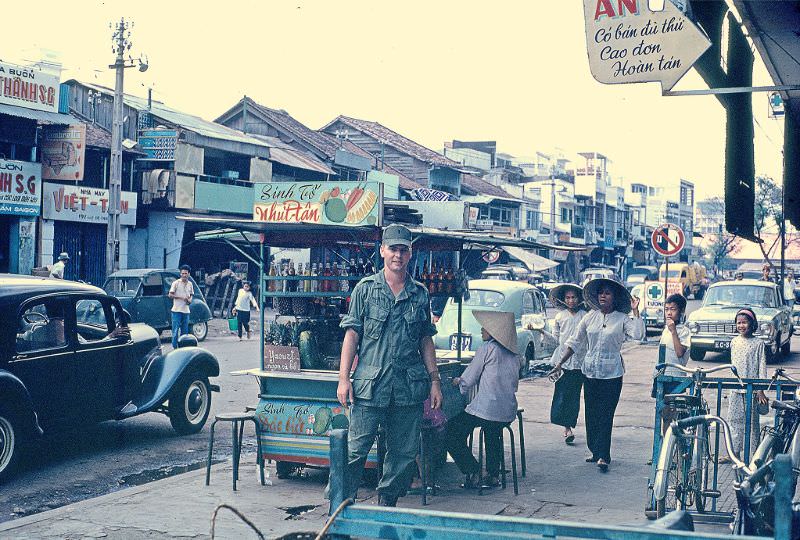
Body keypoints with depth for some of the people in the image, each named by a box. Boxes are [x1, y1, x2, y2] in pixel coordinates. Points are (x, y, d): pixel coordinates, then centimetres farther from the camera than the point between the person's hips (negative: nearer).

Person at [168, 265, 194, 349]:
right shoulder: (176, 283, -5)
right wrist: (181, 297, -14)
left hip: (186, 311, 5)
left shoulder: (190, 284, 11)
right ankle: (175, 347, -1)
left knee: (185, 331, 9)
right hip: (177, 310, -5)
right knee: (175, 330, -6)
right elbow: (170, 295, -7)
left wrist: (189, 300, 0)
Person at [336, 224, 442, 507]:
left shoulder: (420, 294, 11)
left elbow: (426, 340, 15)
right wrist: (344, 378, -5)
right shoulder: (365, 288, 3)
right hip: (369, 385, -3)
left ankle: (387, 502, 23)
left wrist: (434, 381, 10)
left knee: (404, 451, 8)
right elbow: (352, 335, 2)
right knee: (355, 450, -5)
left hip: (409, 387, 3)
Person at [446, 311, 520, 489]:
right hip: (508, 411, 8)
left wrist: (458, 381, 19)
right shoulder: (513, 351, 11)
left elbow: (468, 381, -5)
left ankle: (473, 473, -1)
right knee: (493, 435, 37)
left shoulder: (488, 349, -10)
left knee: (451, 433, 6)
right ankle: (493, 475, 30)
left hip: (485, 410, -8)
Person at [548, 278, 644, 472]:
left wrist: (635, 311, -17)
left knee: (606, 414, -6)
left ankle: (603, 456, -5)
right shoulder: (590, 317, 6)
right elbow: (574, 342, 10)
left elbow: (638, 334, -21)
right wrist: (560, 364, 6)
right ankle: (595, 451, 20)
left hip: (612, 374, -4)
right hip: (590, 371, 4)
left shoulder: (622, 319, -3)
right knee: (591, 414, 8)